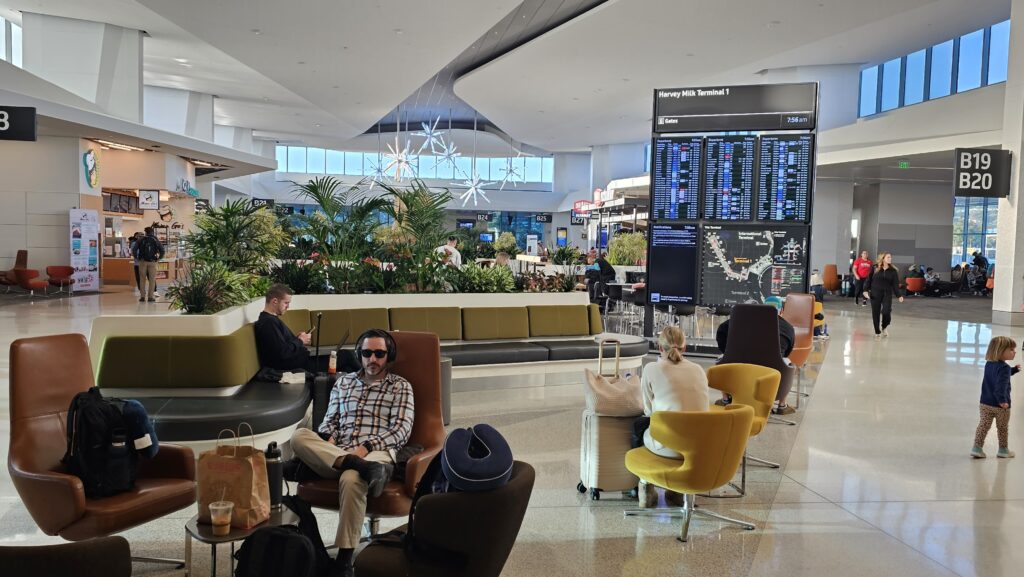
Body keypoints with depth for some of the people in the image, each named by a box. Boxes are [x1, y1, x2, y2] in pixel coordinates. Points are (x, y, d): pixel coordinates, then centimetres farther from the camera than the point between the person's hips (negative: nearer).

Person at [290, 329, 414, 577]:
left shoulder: (401, 386, 10)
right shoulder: (343, 382, 22)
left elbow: (402, 429, 0)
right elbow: (330, 420, 20)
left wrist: (366, 447, -14)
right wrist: (328, 442, -4)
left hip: (376, 454, -4)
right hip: (335, 454, 4)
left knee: (351, 480, -39)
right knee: (299, 435, -25)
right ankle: (356, 465, -36)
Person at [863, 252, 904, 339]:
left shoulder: (893, 271, 4)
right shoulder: (875, 268, 0)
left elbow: (895, 284, 2)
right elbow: (868, 280, 1)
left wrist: (899, 295, -7)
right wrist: (866, 290, -10)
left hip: (887, 294, 1)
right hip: (875, 293, 0)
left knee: (886, 311, -14)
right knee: (875, 313, 0)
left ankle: (884, 327, 16)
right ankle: (877, 332, 15)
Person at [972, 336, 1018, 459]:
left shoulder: (989, 364, 7)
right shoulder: (1004, 367, -19)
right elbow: (1001, 385, -32)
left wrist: (1014, 370, 25)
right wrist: (1002, 400, -38)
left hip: (985, 403, 6)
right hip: (1000, 405, -6)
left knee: (983, 425, 7)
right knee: (1003, 428, 12)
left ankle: (977, 448, 2)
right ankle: (1003, 450, 25)